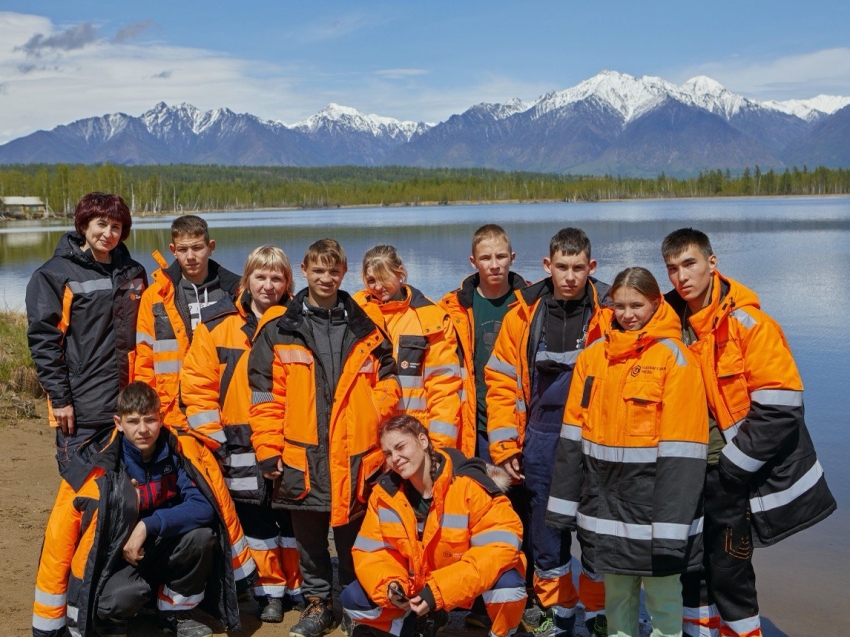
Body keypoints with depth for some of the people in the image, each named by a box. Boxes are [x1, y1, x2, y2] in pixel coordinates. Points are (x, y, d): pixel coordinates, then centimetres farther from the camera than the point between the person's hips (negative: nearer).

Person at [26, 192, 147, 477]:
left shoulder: (133, 273, 12)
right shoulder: (54, 275, -4)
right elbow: (43, 342, -8)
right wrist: (59, 399, -12)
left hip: (128, 405, 5)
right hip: (80, 410, -5)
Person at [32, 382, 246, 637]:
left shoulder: (181, 452, -12)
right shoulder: (98, 466, -19)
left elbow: (204, 506, -19)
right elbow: (60, 538, -17)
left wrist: (148, 526, -31)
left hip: (163, 553, 4)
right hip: (116, 561, -3)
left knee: (202, 535, -24)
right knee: (117, 600, -34)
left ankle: (175, 613, 0)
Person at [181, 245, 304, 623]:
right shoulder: (217, 324, 1)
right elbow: (197, 383, 0)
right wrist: (212, 436, -4)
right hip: (241, 446, 1)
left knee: (293, 515, 9)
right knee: (254, 518, 10)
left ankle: (298, 589, 25)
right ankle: (270, 591, 23)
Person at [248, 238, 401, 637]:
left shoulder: (365, 331, 8)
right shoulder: (280, 332, 3)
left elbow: (386, 382, 11)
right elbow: (265, 396, 0)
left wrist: (375, 415, -8)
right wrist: (268, 451, -5)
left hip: (355, 458, 1)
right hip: (302, 457, 0)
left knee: (353, 538, 11)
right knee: (309, 540, 12)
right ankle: (317, 603, 28)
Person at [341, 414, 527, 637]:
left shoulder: (470, 484, -26)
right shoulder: (385, 492, -10)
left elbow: (500, 545, -31)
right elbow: (369, 551, -5)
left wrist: (439, 591, -35)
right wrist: (388, 585, -28)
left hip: (469, 578, -4)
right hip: (416, 582, 4)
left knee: (507, 583, -35)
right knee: (352, 600, -11)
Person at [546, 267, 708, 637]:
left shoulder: (675, 358, -8)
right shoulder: (593, 355, 7)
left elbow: (681, 452, -13)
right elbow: (572, 435, 9)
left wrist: (671, 524, -17)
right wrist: (563, 504, 8)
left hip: (652, 505, -4)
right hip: (605, 501, 5)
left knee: (663, 599, 7)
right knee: (616, 596, 17)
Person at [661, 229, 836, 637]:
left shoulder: (749, 324, -16)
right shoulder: (673, 322, 1)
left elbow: (779, 411, -18)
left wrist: (730, 469, -16)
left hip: (737, 477, -6)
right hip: (696, 471, 6)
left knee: (728, 571, 2)